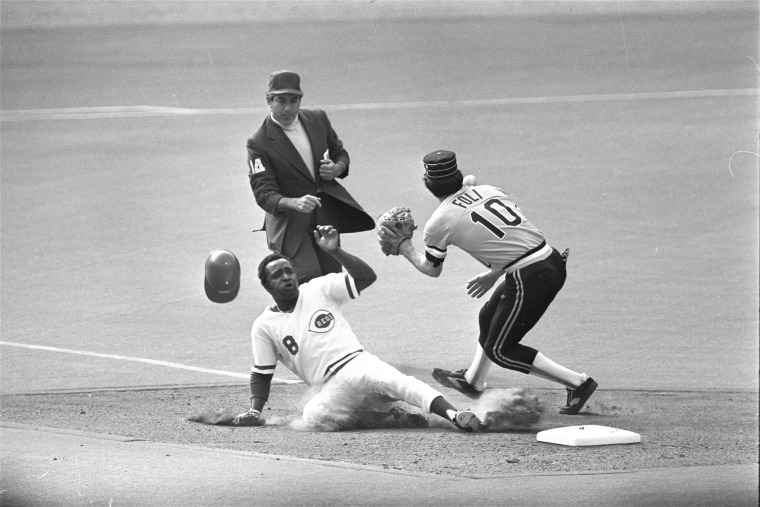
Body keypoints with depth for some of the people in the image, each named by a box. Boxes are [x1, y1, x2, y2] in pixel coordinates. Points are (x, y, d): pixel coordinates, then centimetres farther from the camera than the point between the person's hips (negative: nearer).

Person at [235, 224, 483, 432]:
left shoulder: (319, 289, 12)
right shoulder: (264, 326, 13)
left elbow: (367, 277, 2)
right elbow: (261, 375, 19)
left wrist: (335, 252, -10)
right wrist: (255, 410, 4)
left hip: (359, 364, -2)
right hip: (330, 387, 2)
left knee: (396, 382, -33)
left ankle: (452, 413, -50)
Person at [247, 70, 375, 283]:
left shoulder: (317, 119, 2)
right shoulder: (258, 143, -14)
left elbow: (340, 153, 17)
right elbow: (263, 193, -20)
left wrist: (337, 168, -8)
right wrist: (294, 203, -39)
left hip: (327, 216, 5)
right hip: (290, 223, -5)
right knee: (308, 279, -24)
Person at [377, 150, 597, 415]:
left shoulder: (439, 221, -3)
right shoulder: (488, 190, 12)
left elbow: (431, 269, 14)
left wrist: (402, 246, 26)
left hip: (529, 279, -8)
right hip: (553, 261, 8)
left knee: (499, 349, 9)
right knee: (489, 318, 28)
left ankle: (577, 382, 3)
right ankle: (473, 381, 50)